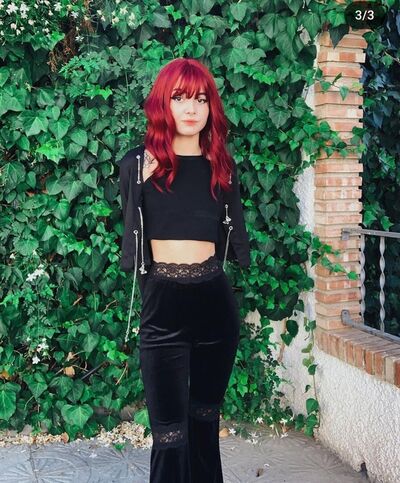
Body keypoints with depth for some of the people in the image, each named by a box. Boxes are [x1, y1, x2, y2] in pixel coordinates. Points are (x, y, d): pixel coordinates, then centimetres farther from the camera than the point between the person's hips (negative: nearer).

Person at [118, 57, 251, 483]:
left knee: (205, 418, 18)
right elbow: (132, 240, 8)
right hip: (162, 307, -3)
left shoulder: (221, 167, 7)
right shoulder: (139, 164, -1)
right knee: (169, 432, -1)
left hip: (215, 303, 3)